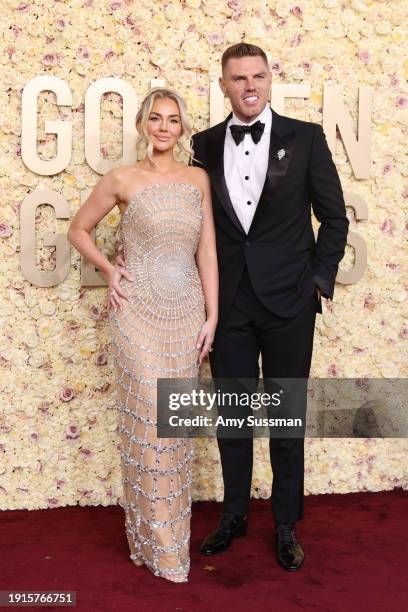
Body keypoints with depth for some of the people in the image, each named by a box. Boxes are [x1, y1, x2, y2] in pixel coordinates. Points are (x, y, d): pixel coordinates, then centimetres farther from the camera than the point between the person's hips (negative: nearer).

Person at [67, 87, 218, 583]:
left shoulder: (198, 179, 7)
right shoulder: (122, 179, -2)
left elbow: (206, 251, 6)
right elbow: (78, 230, 10)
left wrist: (211, 315, 2)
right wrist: (109, 271, -3)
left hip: (187, 313, 4)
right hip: (140, 312, -3)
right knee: (148, 422, 0)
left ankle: (171, 527, 28)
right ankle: (155, 541, 14)